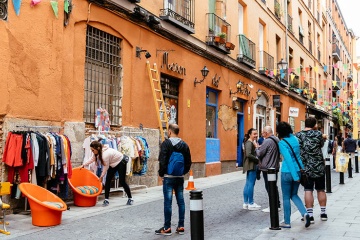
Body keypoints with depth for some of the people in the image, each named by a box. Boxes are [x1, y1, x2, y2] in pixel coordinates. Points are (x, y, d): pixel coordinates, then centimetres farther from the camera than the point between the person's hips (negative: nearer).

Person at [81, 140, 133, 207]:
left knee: (122, 181, -5)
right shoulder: (99, 151, -12)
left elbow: (106, 167, -24)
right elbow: (92, 159, 5)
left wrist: (101, 176, -11)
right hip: (113, 163, 9)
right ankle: (106, 199, 1)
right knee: (108, 180, -1)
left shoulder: (105, 154, -37)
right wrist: (84, 165, 3)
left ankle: (130, 198, 11)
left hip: (121, 162, -8)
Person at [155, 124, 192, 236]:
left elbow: (162, 161, -14)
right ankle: (181, 226, 13)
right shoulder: (184, 145, 7)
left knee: (168, 202, -2)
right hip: (180, 177, 5)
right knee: (181, 201, 8)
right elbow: (188, 162, 8)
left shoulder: (166, 143, -9)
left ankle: (167, 228, 3)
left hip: (168, 177, -5)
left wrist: (161, 173, -1)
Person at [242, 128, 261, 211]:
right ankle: (251, 204, -1)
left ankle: (246, 203, 16)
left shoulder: (251, 142, 18)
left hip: (251, 166, 10)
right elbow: (248, 154, -25)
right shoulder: (249, 143, -14)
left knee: (248, 184, 11)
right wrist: (257, 160, -15)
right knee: (251, 184, -6)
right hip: (251, 165, -10)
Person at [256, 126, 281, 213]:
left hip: (267, 168, -9)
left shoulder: (267, 141, -19)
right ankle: (277, 205, 23)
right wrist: (260, 148, 14)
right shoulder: (277, 140, 9)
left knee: (269, 187, -1)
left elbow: (259, 154, -16)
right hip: (275, 167, 9)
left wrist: (257, 148, 5)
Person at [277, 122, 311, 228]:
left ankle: (287, 222, 15)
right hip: (299, 170, 6)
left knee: (286, 197, 8)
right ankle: (305, 213, 0)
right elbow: (298, 155, 11)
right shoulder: (295, 139, 5)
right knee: (294, 195, 20)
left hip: (287, 172, -6)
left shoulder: (282, 143, -14)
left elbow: (288, 159, -20)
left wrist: (295, 176, -19)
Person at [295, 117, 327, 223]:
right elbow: (322, 145, 13)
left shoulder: (298, 135, -2)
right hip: (319, 166, 0)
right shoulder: (318, 134, -3)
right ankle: (323, 213, 24)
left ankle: (310, 215, 1)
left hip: (306, 167, 0)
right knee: (321, 190, 14)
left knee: (308, 191, 2)